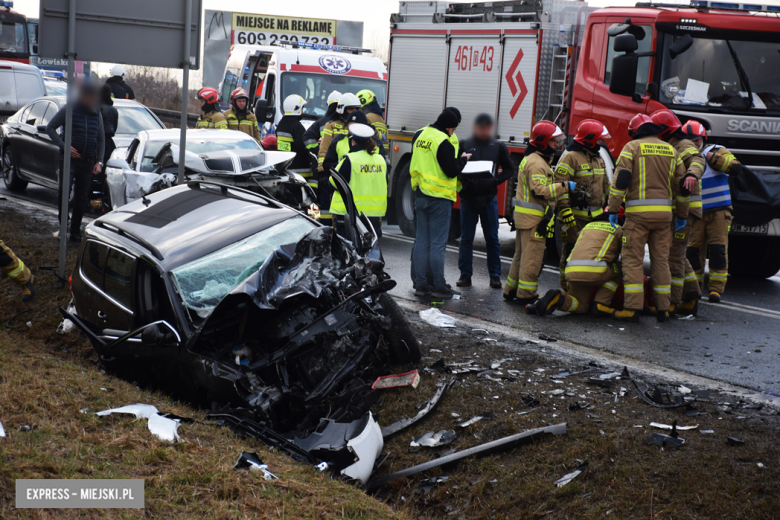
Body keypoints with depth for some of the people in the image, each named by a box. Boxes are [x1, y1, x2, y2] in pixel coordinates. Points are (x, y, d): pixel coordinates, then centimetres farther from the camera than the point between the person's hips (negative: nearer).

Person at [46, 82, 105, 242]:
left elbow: (101, 139, 14)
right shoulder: (69, 110, -4)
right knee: (64, 191, -18)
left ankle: (75, 232, 16)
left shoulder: (96, 114, 8)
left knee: (81, 199, 7)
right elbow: (50, 128, -2)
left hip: (88, 162, 4)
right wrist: (63, 146, -14)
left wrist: (99, 161, 4)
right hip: (69, 158, -4)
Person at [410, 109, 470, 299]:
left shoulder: (420, 137, 11)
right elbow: (452, 171, -17)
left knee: (422, 241, 10)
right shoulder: (443, 143, -16)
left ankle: (420, 283, 13)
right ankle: (439, 285, 2)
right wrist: (462, 160, -1)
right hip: (439, 198, -8)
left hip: (421, 196, 8)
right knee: (437, 243, -2)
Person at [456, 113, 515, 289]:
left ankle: (495, 275, 11)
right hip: (468, 196, 0)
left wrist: (495, 180, -8)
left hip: (489, 197, 0)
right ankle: (465, 274, 12)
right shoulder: (465, 145, 2)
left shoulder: (498, 147, 4)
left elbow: (509, 169, 8)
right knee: (466, 238, 5)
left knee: (492, 238, 4)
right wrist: (464, 179, -16)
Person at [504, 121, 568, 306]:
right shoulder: (536, 163, -17)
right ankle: (526, 296, -4)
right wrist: (565, 187, -28)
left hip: (524, 215, 11)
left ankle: (511, 291, 24)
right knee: (532, 257, -7)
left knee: (522, 255, 17)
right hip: (533, 218, -11)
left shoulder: (531, 159, 18)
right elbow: (540, 191, -26)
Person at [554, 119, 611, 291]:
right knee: (572, 252, -3)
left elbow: (605, 185, 26)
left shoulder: (598, 159, 17)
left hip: (596, 216, 8)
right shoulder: (570, 157, -9)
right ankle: (566, 289, 3)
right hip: (575, 216, -8)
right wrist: (565, 210, -21)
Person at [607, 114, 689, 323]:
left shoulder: (632, 147, 1)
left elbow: (621, 179, -9)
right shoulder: (670, 150, 15)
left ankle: (633, 308, -8)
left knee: (633, 259, -2)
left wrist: (613, 209, -6)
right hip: (664, 212, 4)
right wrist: (682, 215, 22)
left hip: (638, 212, -4)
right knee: (661, 260, 9)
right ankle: (662, 309, 10)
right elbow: (682, 185, 15)